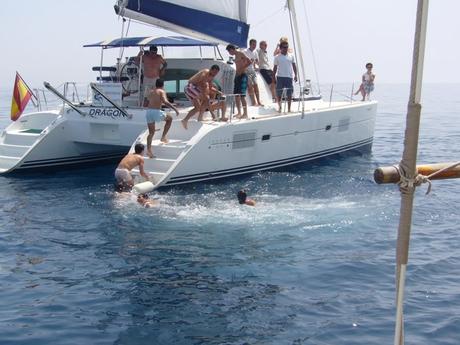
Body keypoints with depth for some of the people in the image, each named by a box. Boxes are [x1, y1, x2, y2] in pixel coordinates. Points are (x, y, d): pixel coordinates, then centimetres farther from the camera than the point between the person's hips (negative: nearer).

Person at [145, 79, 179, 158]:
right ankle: (163, 136, 17)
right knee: (169, 119, 23)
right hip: (156, 112, -5)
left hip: (148, 111, 5)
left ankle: (149, 150, -1)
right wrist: (174, 108, -14)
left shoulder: (150, 92, 21)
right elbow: (165, 101, -14)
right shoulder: (162, 91, 3)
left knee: (151, 132, 13)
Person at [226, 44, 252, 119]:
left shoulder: (240, 54, -9)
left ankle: (245, 114, -10)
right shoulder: (236, 56, 18)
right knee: (236, 95, 10)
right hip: (237, 76, 10)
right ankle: (239, 113, 17)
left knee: (242, 95, -12)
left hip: (242, 75, -9)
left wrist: (242, 69, -17)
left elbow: (249, 62, -18)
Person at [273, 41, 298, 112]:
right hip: (280, 77, -1)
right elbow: (275, 68, 6)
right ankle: (279, 107, 12)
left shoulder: (291, 56, 9)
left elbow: (294, 66, 10)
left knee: (289, 93, 1)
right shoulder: (277, 57, 4)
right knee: (279, 93, -1)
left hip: (289, 77, 1)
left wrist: (295, 75, 2)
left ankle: (289, 108, 8)